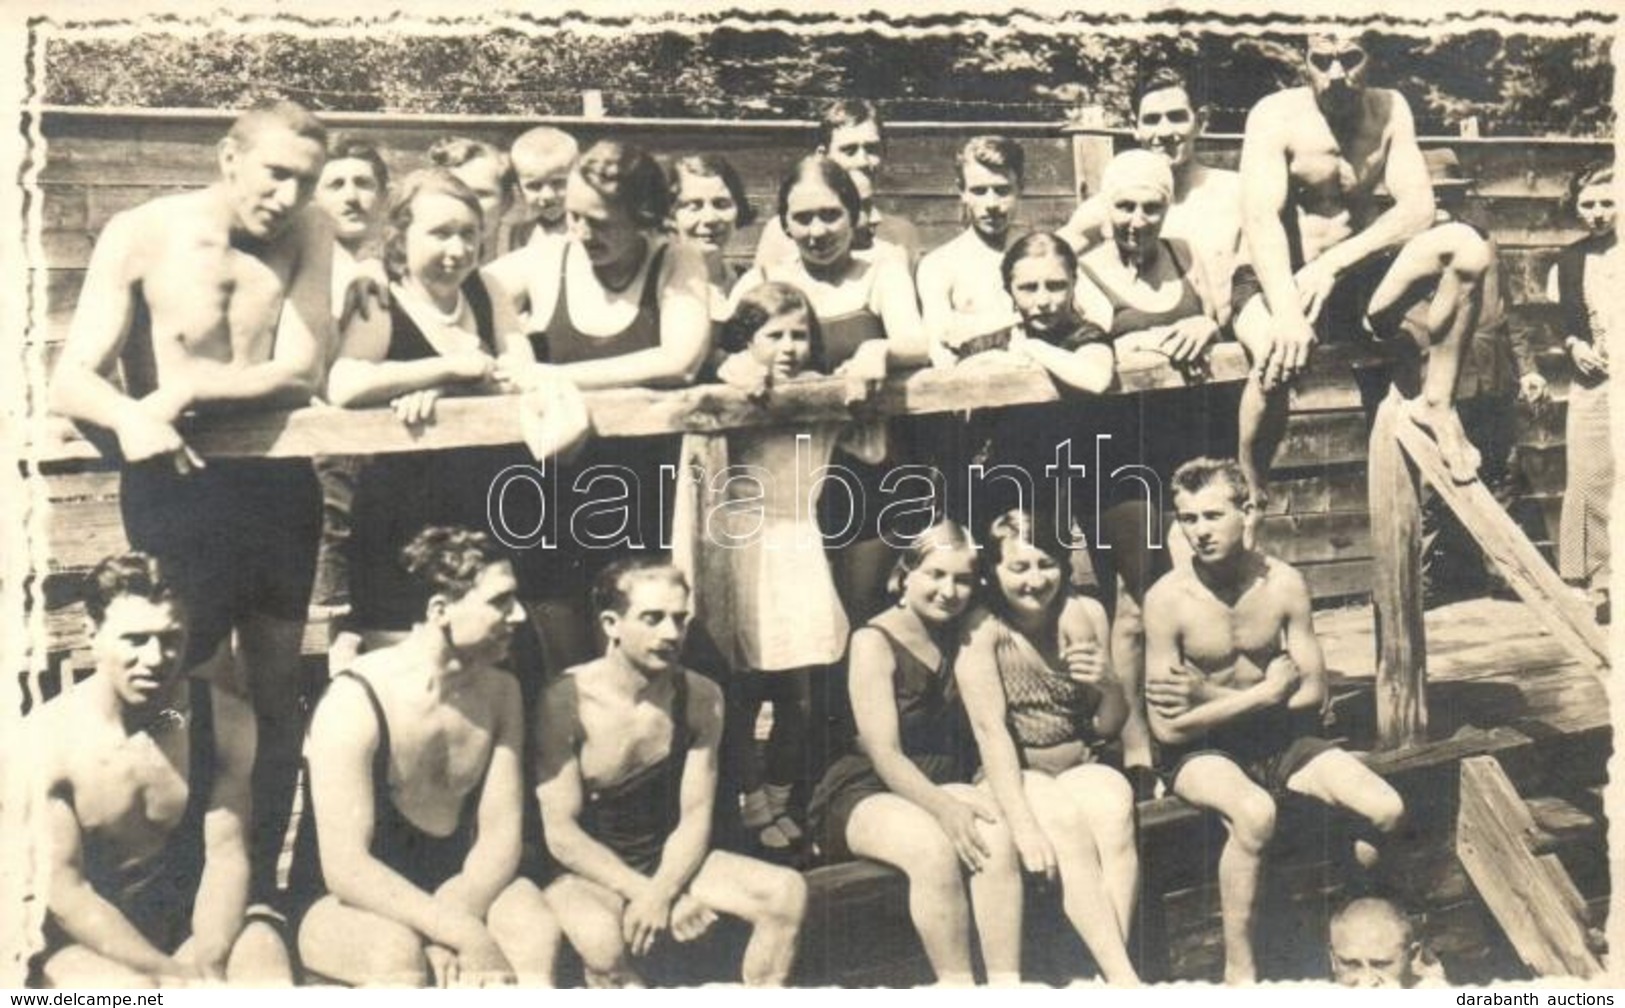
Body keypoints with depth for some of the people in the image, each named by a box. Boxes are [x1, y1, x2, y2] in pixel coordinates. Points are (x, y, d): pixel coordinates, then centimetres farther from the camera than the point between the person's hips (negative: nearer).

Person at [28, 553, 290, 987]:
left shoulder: (225, 718, -9)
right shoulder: (45, 739, -18)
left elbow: (227, 855, -10)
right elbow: (64, 891, -17)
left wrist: (206, 963, -25)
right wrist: (172, 974, -21)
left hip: (186, 919, 2)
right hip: (86, 939, -2)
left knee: (263, 949, -25)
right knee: (132, 990, -32)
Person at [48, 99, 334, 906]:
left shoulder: (308, 236, 1)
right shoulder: (140, 235, -5)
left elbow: (302, 372, -8)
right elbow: (69, 382, -12)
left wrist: (189, 383, -18)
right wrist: (131, 416, -32)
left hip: (277, 477, 3)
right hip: (177, 477, -3)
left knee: (276, 691, 12)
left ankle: (264, 880, 25)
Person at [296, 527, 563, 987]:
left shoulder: (500, 692, -1)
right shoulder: (355, 702, -19)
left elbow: (501, 834, -5)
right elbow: (345, 867, -25)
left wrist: (455, 918, -25)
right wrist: (466, 934, -33)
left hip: (459, 885, 4)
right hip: (357, 903, -4)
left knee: (537, 931, -27)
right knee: (400, 953, -37)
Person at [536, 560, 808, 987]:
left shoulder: (700, 697, -5)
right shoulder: (566, 701, -18)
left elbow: (695, 818, -5)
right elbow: (562, 833, -17)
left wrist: (660, 893, -22)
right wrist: (643, 891, -23)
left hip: (667, 859, 5)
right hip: (586, 871, -4)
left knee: (786, 892, -16)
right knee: (603, 936, -37)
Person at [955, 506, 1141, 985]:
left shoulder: (1086, 614, 2)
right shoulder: (983, 629, -11)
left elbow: (1109, 727, 8)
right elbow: (991, 731, -20)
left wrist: (1109, 685, -16)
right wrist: (1023, 826, -29)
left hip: (1081, 767, 3)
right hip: (1015, 777, -3)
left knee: (1116, 805, -28)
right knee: (1067, 824, -32)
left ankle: (1113, 971, -26)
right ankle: (1124, 979, -28)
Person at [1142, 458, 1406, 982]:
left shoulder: (1284, 584, -6)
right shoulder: (1167, 598, -17)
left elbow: (1313, 694, -4)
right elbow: (1168, 727, -19)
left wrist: (1211, 694, -15)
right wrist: (1267, 690, -16)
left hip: (1280, 738, 4)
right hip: (1200, 751, -4)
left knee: (1386, 810, -14)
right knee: (1255, 813, -35)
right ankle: (1238, 968, -15)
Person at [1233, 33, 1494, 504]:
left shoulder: (1389, 110, 0)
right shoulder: (1276, 116, -12)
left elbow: (1419, 206, -10)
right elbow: (1260, 218, -25)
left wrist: (1334, 262, -25)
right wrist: (1286, 311, -41)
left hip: (1358, 275, 4)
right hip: (1277, 279, -4)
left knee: (1467, 248, -19)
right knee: (1279, 355, -38)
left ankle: (1434, 401, -9)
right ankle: (1252, 496, -17)